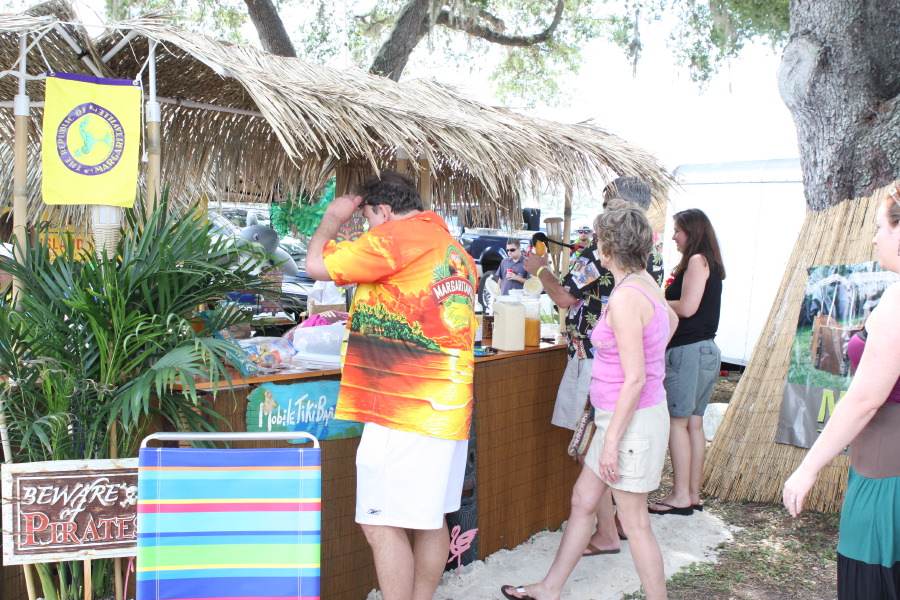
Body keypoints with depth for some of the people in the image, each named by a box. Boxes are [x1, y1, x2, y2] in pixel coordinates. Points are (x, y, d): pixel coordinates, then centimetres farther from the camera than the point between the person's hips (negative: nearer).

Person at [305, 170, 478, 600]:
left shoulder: (397, 237, -11)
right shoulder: (457, 252, 17)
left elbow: (317, 265, -8)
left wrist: (333, 218, 9)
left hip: (402, 411, -9)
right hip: (448, 408, 10)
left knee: (382, 525, -4)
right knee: (430, 518, 15)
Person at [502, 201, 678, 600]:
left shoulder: (625, 298, -23)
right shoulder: (647, 284, 6)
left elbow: (635, 380, -24)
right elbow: (671, 319, 28)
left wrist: (612, 440, -21)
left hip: (633, 420, -10)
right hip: (620, 416, 10)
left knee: (634, 522, 3)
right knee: (582, 500, 19)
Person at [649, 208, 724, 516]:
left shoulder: (697, 260, -11)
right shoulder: (710, 263, 17)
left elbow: (688, 307, -19)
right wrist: (665, 301, 9)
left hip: (688, 351, -10)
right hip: (707, 351, 10)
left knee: (677, 421, -5)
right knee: (694, 423, 12)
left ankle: (680, 496, -1)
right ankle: (693, 494, 17)